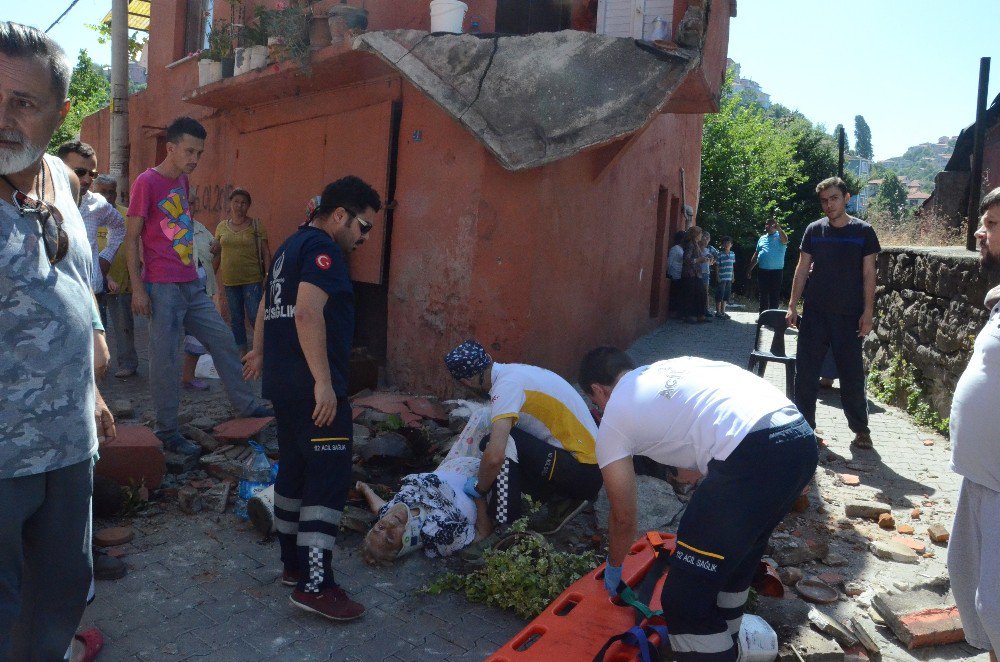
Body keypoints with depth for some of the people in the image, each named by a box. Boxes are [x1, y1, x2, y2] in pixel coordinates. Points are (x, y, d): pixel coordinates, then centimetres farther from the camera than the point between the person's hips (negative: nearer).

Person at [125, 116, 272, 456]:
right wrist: (138, 288, -15)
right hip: (162, 288, -8)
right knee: (166, 359, -2)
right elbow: (132, 238, -10)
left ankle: (246, 404, 21)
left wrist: (195, 272, 18)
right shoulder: (146, 182, -9)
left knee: (223, 339, 10)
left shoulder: (182, 181, 13)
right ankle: (167, 431, 9)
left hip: (191, 284, 8)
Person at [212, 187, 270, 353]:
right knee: (235, 319, 9)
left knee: (255, 317, -9)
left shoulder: (256, 225, 0)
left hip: (252, 279, -4)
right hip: (229, 281, 4)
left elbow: (266, 253, -2)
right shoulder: (222, 226, 10)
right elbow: (217, 255, 17)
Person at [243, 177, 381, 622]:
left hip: (282, 382, 11)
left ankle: (294, 564, 27)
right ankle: (314, 586, -6)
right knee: (329, 480, -8)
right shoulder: (322, 248, -12)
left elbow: (269, 303, 31)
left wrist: (260, 351, 43)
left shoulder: (291, 246, 19)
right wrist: (323, 381, -26)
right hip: (313, 387, -10)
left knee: (294, 470, 16)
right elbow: (307, 312, -25)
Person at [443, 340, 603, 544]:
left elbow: (494, 456, -31)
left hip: (583, 472, -9)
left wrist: (479, 488, -12)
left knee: (498, 445, -20)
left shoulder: (506, 385, -20)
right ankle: (561, 499, 10)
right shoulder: (514, 371, 7)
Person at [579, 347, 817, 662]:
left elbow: (624, 518, 20)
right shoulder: (670, 366, 31)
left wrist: (613, 568, 40)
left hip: (751, 454, -9)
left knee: (685, 599, 3)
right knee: (737, 551, 31)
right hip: (801, 436, 9)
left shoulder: (613, 420, 13)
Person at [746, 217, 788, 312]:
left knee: (774, 297, -1)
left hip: (776, 272, -5)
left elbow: (785, 240, -26)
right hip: (762, 271, 5)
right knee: (763, 296, 10)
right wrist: (750, 268, 16)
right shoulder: (762, 238, 16)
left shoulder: (779, 236, -1)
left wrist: (779, 228, -38)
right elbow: (756, 255, 19)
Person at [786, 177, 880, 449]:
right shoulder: (814, 230, 5)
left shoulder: (863, 231, 0)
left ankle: (860, 429, 17)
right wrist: (793, 306, 1)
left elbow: (868, 273, 0)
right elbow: (802, 269, 7)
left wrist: (868, 312, -7)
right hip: (815, 313, 2)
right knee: (805, 370, 3)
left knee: (852, 374, 4)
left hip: (849, 315, -2)